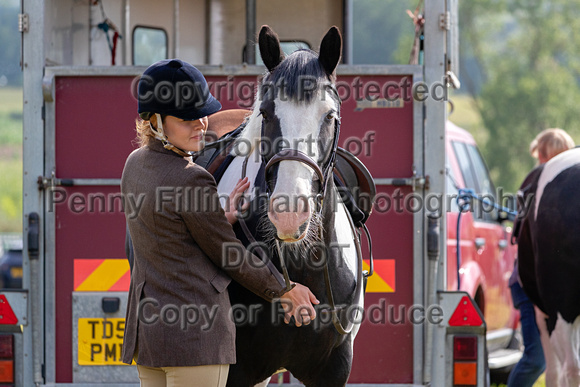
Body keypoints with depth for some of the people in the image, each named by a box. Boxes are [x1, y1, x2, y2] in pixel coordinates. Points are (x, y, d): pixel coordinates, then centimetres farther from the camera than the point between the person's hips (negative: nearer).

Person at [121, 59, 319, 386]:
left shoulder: (136, 164, 8)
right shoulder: (191, 181, -18)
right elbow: (230, 258, -7)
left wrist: (223, 218, 11)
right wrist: (284, 291, 7)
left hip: (146, 328, 9)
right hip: (194, 332, -9)